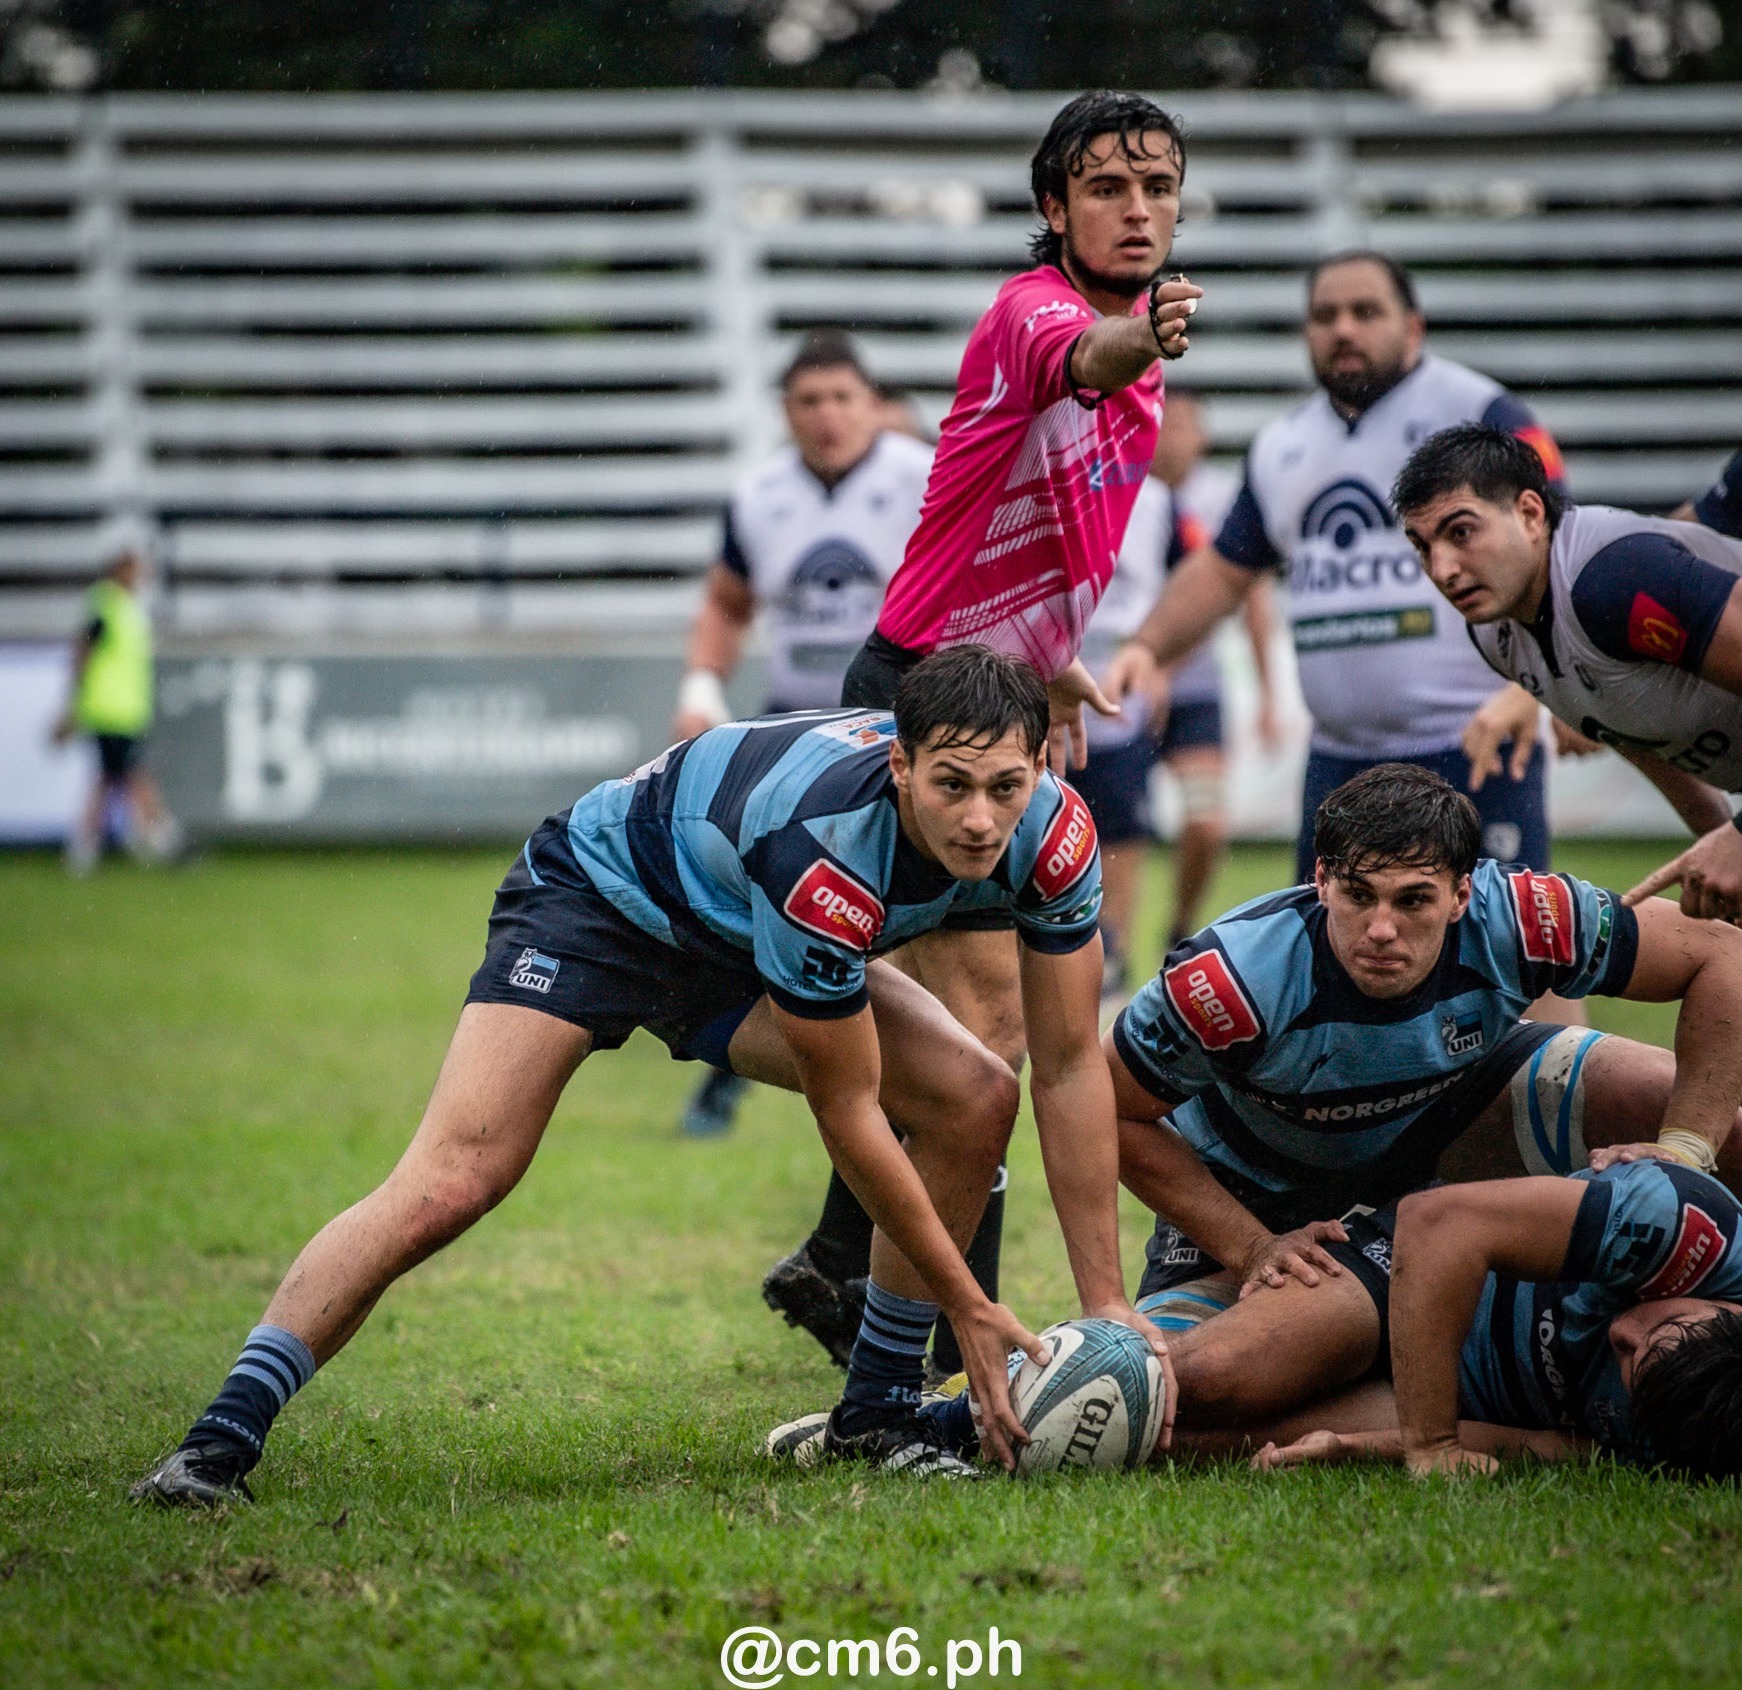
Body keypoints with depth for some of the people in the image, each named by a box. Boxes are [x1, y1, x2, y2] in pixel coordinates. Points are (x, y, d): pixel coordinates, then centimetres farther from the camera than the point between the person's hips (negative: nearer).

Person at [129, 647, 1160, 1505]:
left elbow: (1071, 1065, -12)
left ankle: (877, 1412, 6)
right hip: (596, 899, -7)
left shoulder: (1051, 834, -23)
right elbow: (846, 1108, -29)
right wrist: (970, 1311, -23)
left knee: (973, 1100, -10)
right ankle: (223, 1439, -20)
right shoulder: (818, 846, -40)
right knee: (451, 1183, -23)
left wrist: (1109, 1305, -14)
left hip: (736, 943, 7)